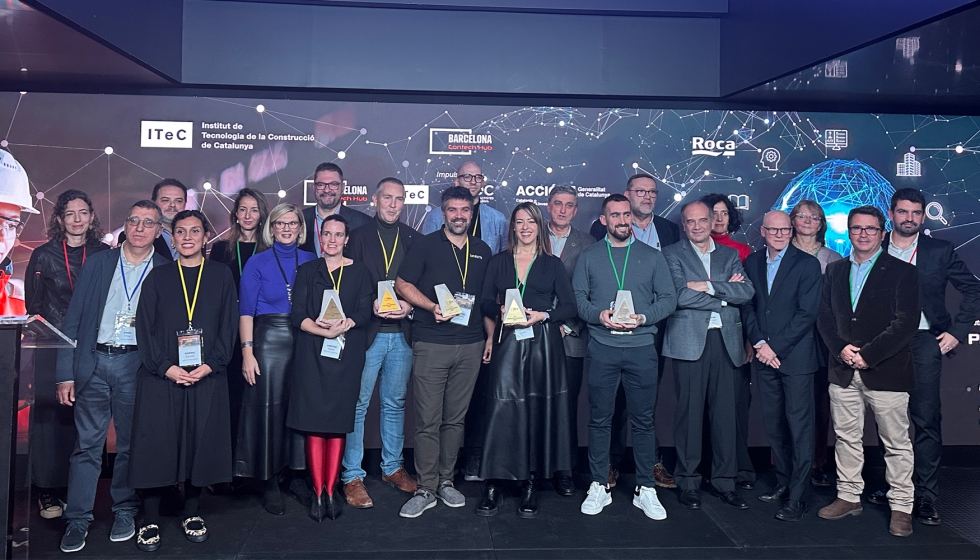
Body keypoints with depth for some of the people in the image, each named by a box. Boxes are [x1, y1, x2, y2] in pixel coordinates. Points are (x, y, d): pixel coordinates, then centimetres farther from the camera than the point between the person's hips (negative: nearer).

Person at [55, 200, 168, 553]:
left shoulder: (166, 271, 4)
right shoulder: (98, 262, 7)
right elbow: (73, 318, 4)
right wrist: (66, 372, -1)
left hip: (136, 364, -1)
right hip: (93, 361, 1)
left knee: (131, 444, 8)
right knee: (87, 443, 4)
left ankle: (124, 511, 23)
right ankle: (77, 519, 14)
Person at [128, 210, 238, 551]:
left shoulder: (221, 276, 6)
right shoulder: (158, 277, 7)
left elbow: (229, 325, 2)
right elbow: (145, 327, 1)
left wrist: (210, 365, -10)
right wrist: (166, 367, -11)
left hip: (207, 376, 0)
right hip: (161, 375, 0)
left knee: (201, 442, 5)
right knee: (157, 443, 1)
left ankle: (191, 512, 20)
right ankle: (150, 520, 13)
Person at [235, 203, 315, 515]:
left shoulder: (311, 262, 9)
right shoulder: (257, 263, 2)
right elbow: (245, 311, -1)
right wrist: (247, 352, -10)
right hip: (269, 339, -2)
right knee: (268, 409, 0)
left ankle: (299, 472, 20)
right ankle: (270, 483, 13)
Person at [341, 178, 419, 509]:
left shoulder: (413, 239, 11)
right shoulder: (358, 237, 3)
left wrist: (408, 304, -10)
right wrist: (370, 305, -15)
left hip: (402, 333, 3)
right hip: (366, 331, -3)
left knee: (395, 403, 13)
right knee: (357, 403, 0)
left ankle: (392, 467, 27)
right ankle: (352, 476, 10)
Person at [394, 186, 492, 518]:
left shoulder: (482, 251, 14)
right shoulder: (426, 245, 3)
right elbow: (403, 284, -1)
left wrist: (490, 335, 13)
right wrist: (433, 306, -14)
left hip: (470, 345, 3)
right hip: (431, 344, -3)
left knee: (455, 419, 9)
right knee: (428, 421, -2)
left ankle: (446, 481, 22)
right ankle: (426, 489, 7)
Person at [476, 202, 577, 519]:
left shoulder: (552, 264, 8)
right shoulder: (498, 262, 11)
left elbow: (569, 306, 4)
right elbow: (486, 302, 9)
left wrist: (542, 315, -11)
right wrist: (501, 312, -11)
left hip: (543, 344, 0)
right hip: (508, 344, 0)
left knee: (538, 412, 2)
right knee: (501, 411, -5)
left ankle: (530, 484, 13)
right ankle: (492, 486, 4)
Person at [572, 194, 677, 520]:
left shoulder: (651, 256, 9)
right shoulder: (589, 256, 9)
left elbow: (668, 298, 5)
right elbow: (577, 297, 4)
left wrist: (643, 317, -11)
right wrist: (598, 315, -14)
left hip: (641, 347, 0)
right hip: (601, 348, 0)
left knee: (643, 420, 4)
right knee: (599, 419, 5)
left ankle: (646, 489, 16)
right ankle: (599, 487, 16)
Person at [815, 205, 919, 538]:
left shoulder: (902, 272, -2)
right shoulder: (835, 271, 12)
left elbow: (906, 323, -11)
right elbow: (825, 316, 9)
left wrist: (867, 354, -16)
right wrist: (841, 348, -9)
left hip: (886, 370, -4)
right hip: (843, 370, 4)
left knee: (896, 443, 4)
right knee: (846, 437, 12)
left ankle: (901, 507, 16)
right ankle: (849, 496, 24)